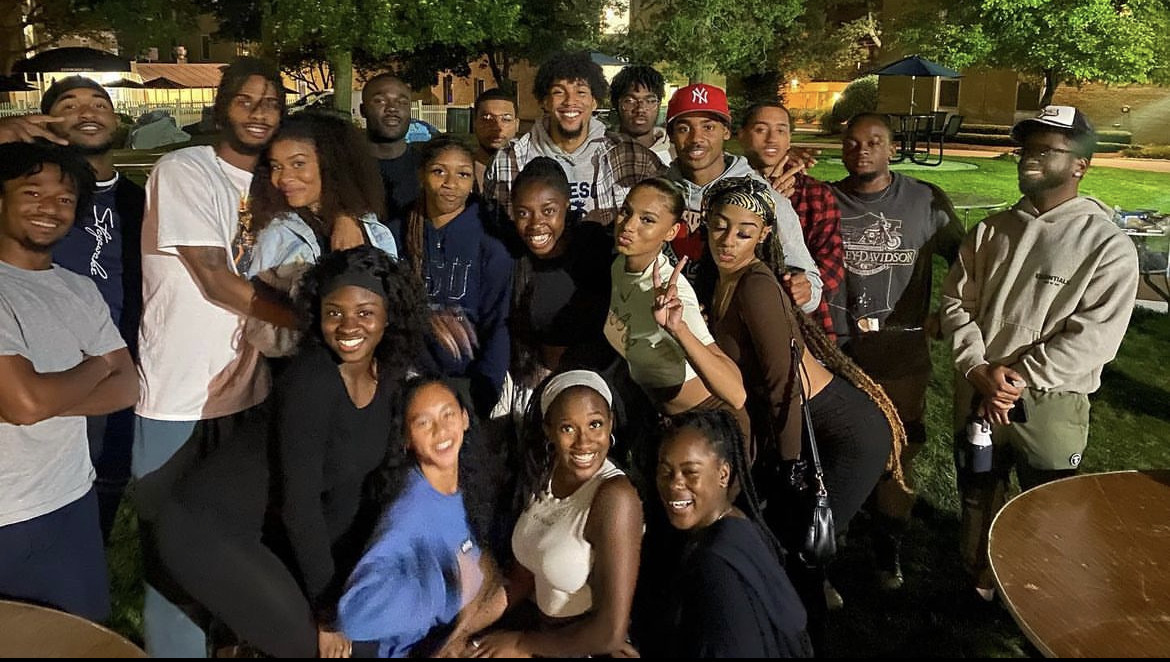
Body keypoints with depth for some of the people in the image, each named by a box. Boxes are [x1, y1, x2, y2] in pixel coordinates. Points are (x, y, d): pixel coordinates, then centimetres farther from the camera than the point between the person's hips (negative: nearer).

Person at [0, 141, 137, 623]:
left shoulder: (81, 291, 7)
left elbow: (126, 387, 2)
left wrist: (47, 399, -14)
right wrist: (96, 366, -4)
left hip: (74, 501, 6)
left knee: (86, 638, 16)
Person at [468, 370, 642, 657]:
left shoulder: (615, 497, -24)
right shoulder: (544, 473, -3)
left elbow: (611, 633, -25)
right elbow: (526, 571, 7)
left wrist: (521, 643, -13)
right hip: (544, 629, 6)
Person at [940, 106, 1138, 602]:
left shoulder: (1108, 246, -10)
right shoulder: (991, 232, 3)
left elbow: (1094, 337, -17)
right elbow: (956, 302, -1)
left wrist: (1019, 376, -20)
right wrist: (980, 372, -14)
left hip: (1050, 405, -4)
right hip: (977, 394, 4)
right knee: (977, 498, 21)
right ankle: (977, 583, 43)